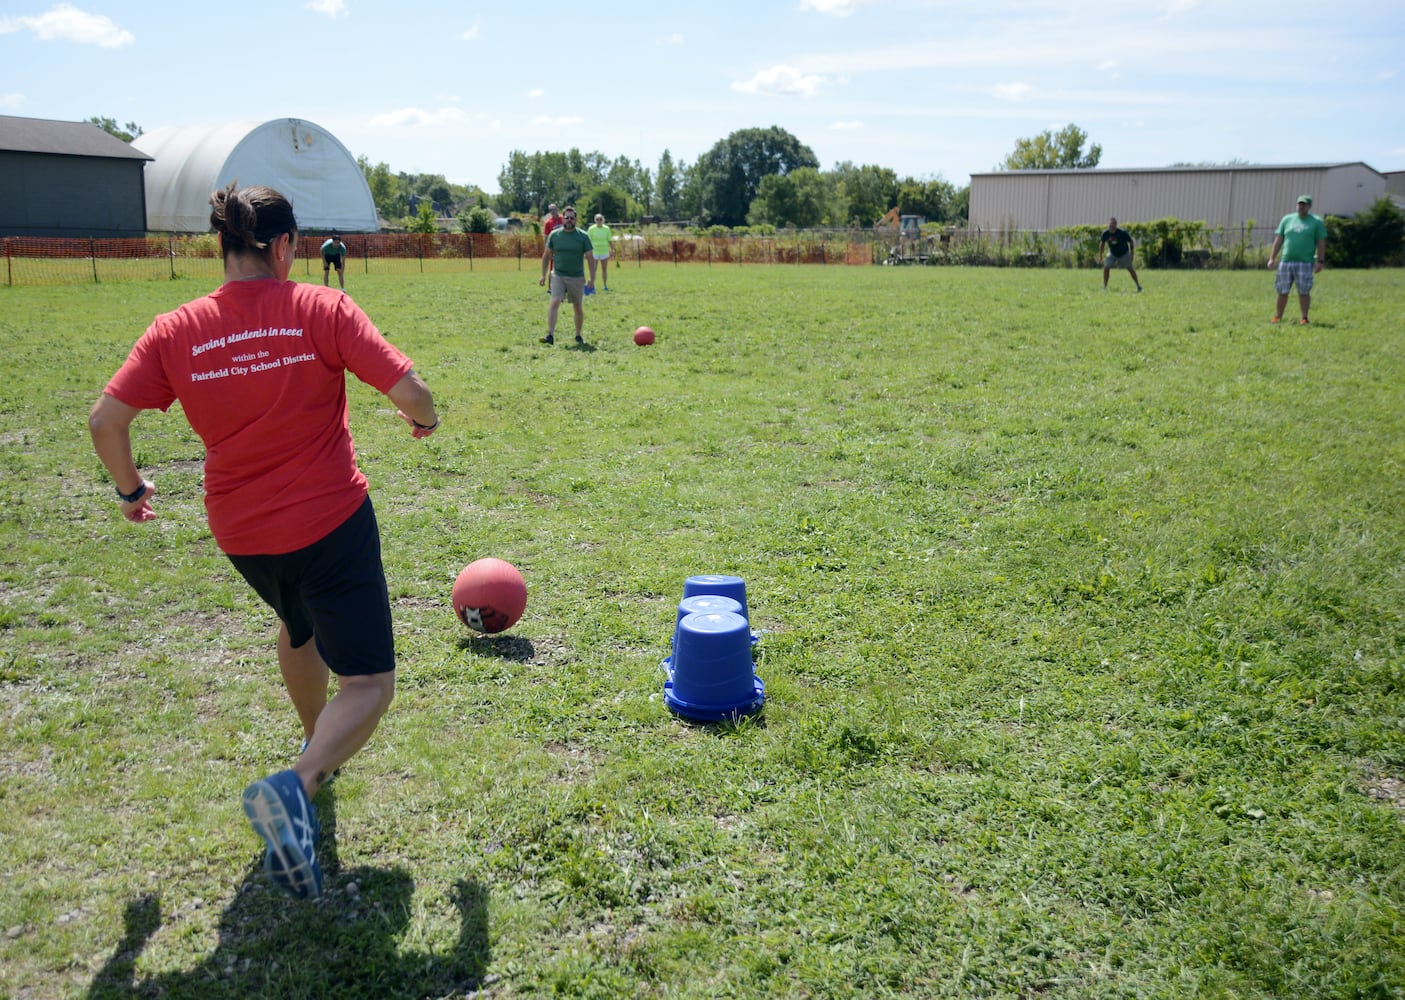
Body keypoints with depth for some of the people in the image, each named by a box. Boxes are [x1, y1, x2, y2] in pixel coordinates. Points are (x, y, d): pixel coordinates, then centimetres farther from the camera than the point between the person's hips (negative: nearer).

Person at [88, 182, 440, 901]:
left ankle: (317, 742, 52)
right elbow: (407, 390, -15)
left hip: (240, 534, 5)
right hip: (331, 524, -5)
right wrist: (424, 418, 8)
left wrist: (129, 487, 13)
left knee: (297, 624, 36)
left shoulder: (175, 331, -3)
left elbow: (105, 420, -5)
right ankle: (297, 785, -27)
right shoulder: (323, 310, -11)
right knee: (369, 684, 0)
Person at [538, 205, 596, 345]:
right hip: (558, 276, 0)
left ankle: (578, 335, 27)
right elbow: (547, 255, 10)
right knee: (554, 303, -17)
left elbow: (590, 258, -1)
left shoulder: (583, 236, -2)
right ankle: (550, 335, -21)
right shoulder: (554, 235, 2)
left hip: (577, 277, 0)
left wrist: (592, 279, -7)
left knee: (578, 307, 10)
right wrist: (543, 275, 7)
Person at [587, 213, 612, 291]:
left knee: (604, 269, 8)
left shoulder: (607, 229, 2)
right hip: (594, 252, -3)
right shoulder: (591, 229, -5)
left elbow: (609, 240, 7)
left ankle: (605, 286, 16)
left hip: (604, 252, 3)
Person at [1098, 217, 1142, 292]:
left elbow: (1131, 241, -12)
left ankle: (1138, 285, 13)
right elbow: (1102, 243, -1)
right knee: (1106, 267, -14)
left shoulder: (1122, 233, -28)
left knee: (1130, 268, -2)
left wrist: (1131, 253, -8)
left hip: (1124, 253, -2)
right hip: (1112, 254, 2)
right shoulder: (1105, 233, -20)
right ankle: (1104, 287, -3)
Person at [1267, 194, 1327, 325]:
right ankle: (1277, 316, 12)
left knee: (1304, 292, -3)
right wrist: (1272, 258, 8)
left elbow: (1321, 243, 2)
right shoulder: (1287, 219, 13)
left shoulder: (1316, 221, 5)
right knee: (1282, 291, 4)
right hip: (1286, 261, 3)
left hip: (1305, 263, -2)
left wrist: (1320, 261, -5)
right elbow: (1278, 240, 14)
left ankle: (1304, 318, 4)